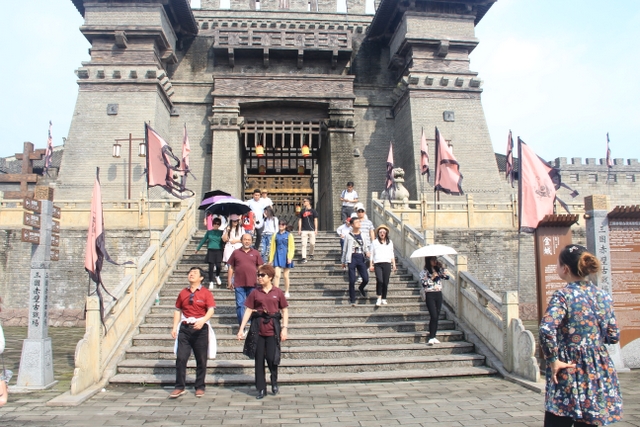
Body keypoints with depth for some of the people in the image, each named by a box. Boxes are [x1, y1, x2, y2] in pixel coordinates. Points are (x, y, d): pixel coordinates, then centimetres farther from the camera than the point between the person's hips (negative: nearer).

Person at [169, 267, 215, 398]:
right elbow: (178, 310, 13)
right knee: (181, 358, -2)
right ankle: (179, 387, 8)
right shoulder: (183, 293, 9)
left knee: (201, 360, 5)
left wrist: (203, 321, -27)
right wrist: (174, 327, 5)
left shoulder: (206, 293, -2)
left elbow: (211, 310, -10)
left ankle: (200, 387, 17)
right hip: (185, 328, 3)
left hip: (200, 329, -3)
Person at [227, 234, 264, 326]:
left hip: (252, 284, 0)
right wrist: (230, 281, 5)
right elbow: (231, 267, 9)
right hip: (239, 284, 0)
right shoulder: (236, 252, 7)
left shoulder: (256, 253, 8)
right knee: (240, 305, 3)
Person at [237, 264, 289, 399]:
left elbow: (284, 310, 4)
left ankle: (274, 382, 26)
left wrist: (284, 328, -5)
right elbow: (248, 311, 4)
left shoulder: (277, 292, 1)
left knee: (272, 358, -4)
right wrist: (241, 329, -1)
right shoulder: (255, 293, 4)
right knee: (259, 359, 5)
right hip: (258, 328, 2)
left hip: (273, 328, -2)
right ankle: (261, 389, 18)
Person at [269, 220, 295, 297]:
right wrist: (270, 259, 8)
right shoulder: (275, 235, 8)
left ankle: (286, 292, 21)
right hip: (278, 256, 1)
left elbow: (292, 247, -1)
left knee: (286, 276, 8)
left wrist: (289, 258, -12)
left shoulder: (289, 235, 1)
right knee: (277, 275, -9)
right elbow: (272, 247, 11)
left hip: (285, 257, -1)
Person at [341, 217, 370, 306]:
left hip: (361, 258, 3)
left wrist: (367, 252, -7)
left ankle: (361, 288, 31)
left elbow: (366, 247, 16)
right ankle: (352, 299, 8)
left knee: (366, 279, -3)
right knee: (352, 280, -3)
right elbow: (345, 249, 9)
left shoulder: (364, 235, 13)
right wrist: (343, 261, 10)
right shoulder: (349, 236, 5)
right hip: (352, 258, -3)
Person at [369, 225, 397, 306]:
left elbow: (392, 254, 19)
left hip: (387, 264, 2)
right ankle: (379, 298, -9)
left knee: (385, 282, -1)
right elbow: (371, 254, 9)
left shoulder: (390, 242, 17)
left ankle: (384, 299, 10)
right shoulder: (374, 242, 10)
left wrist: (394, 265, 13)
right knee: (379, 280, -19)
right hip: (377, 264, -2)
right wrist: (371, 265, 4)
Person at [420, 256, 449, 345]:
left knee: (437, 317, 6)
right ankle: (431, 338, -8)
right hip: (429, 295, -5)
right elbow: (423, 284, -14)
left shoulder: (439, 269, 10)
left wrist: (442, 268, -13)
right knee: (433, 316, -12)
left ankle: (434, 337, 14)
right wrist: (432, 277, -14)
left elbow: (447, 277, -4)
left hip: (438, 294, 5)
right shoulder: (424, 272, -3)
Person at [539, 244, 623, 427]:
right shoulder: (603, 296, 5)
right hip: (598, 372, 6)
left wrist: (553, 360, -16)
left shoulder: (563, 296, -12)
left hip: (570, 370, -6)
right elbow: (613, 336, 11)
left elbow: (546, 329, -28)